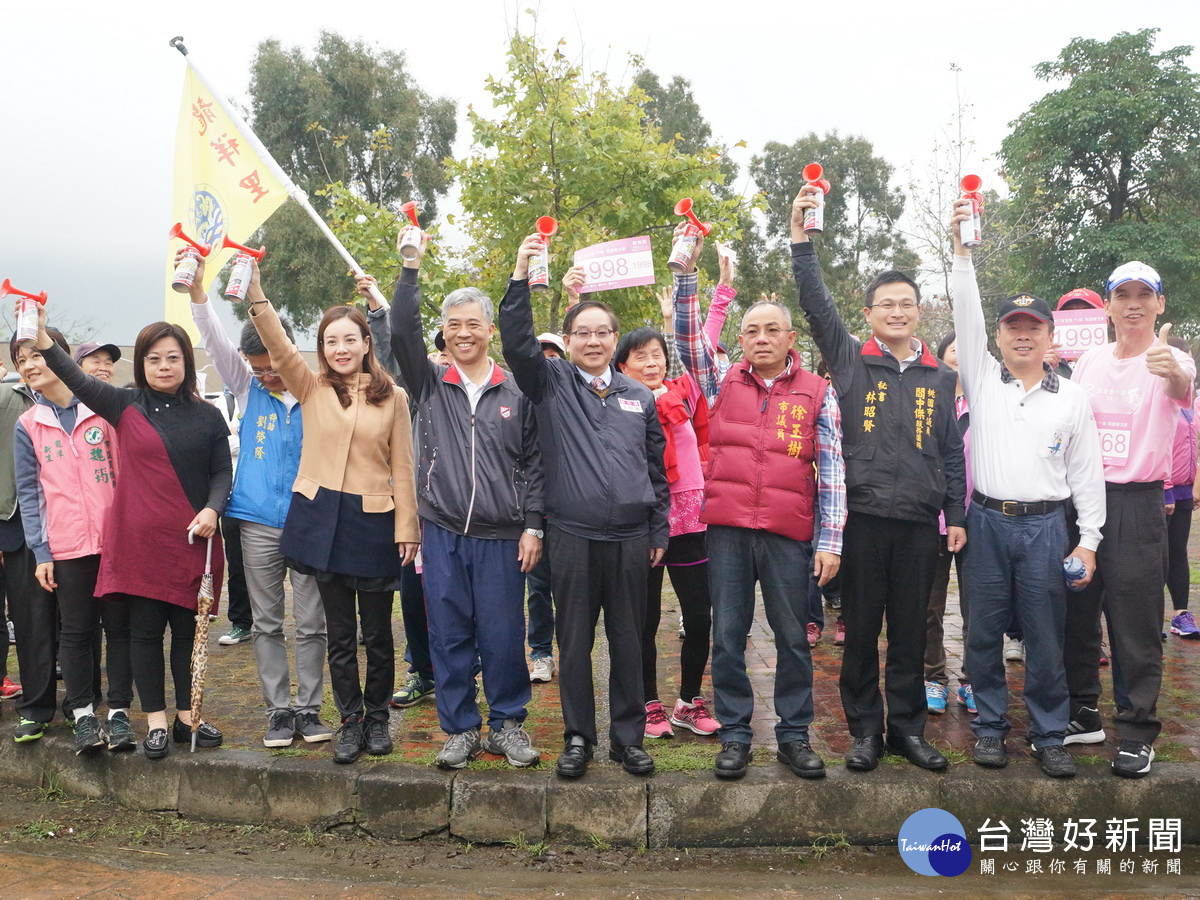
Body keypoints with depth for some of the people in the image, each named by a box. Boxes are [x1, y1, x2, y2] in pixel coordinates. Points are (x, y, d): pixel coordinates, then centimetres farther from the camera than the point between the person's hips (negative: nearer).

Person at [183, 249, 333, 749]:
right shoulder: (247, 387, 6)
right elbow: (214, 340, -5)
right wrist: (197, 287, -16)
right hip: (258, 522, 2)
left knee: (311, 623, 4)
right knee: (266, 623, 9)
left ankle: (309, 708, 16)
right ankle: (278, 709, 18)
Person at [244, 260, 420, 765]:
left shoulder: (392, 397, 1)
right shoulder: (311, 389, 6)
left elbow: (402, 468, 1)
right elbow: (278, 349, -10)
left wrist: (407, 527, -2)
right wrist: (255, 295, -22)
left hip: (374, 520, -1)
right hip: (323, 516, 1)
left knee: (377, 632, 8)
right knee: (339, 633, 10)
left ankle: (377, 718, 25)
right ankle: (350, 721, 21)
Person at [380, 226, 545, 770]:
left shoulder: (516, 393, 5)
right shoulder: (430, 385, 7)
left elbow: (533, 463, 5)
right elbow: (403, 331, -6)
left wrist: (533, 526, -1)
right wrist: (411, 266, -11)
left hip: (501, 537, -1)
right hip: (443, 534, 1)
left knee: (502, 634, 4)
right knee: (449, 635, 7)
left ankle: (507, 725, 20)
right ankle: (460, 729, 20)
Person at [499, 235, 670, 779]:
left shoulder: (639, 396, 12)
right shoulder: (550, 383, 6)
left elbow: (657, 470, 14)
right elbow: (517, 342, -12)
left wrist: (659, 532, 10)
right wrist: (521, 276, -22)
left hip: (631, 537, 2)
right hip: (572, 535, -2)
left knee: (628, 642, 8)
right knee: (574, 642, 6)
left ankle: (628, 738, 21)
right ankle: (578, 738, 20)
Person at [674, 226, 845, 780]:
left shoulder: (817, 393, 5)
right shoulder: (723, 384, 10)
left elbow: (832, 467, 2)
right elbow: (688, 337, 1)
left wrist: (830, 539, -4)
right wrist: (686, 272, -10)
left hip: (788, 534, -1)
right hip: (727, 530, 1)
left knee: (793, 638, 7)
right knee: (728, 637, 6)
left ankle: (794, 735, 20)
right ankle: (735, 735, 18)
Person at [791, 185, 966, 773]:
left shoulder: (940, 377, 12)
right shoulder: (850, 360, 5)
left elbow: (951, 452, 13)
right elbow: (816, 306, -6)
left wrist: (955, 515, 8)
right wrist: (801, 239, -13)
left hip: (919, 523, 2)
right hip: (863, 518, -2)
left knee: (911, 630, 9)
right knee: (861, 628, 5)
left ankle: (906, 727, 22)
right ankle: (865, 729, 17)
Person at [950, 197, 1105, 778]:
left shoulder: (1073, 398, 6)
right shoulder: (982, 380, 4)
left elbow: (1087, 472, 7)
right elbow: (966, 314, -7)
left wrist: (1089, 539, 2)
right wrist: (963, 251, -17)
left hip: (1045, 526, 0)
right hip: (987, 522, 0)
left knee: (1045, 636, 4)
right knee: (984, 631, 6)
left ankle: (1049, 735, 17)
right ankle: (990, 726, 20)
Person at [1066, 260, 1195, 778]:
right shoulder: (1089, 361, 8)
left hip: (1138, 503, -5)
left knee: (1136, 625, -1)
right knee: (1077, 614, 12)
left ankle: (1137, 733, 12)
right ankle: (1083, 715, 27)